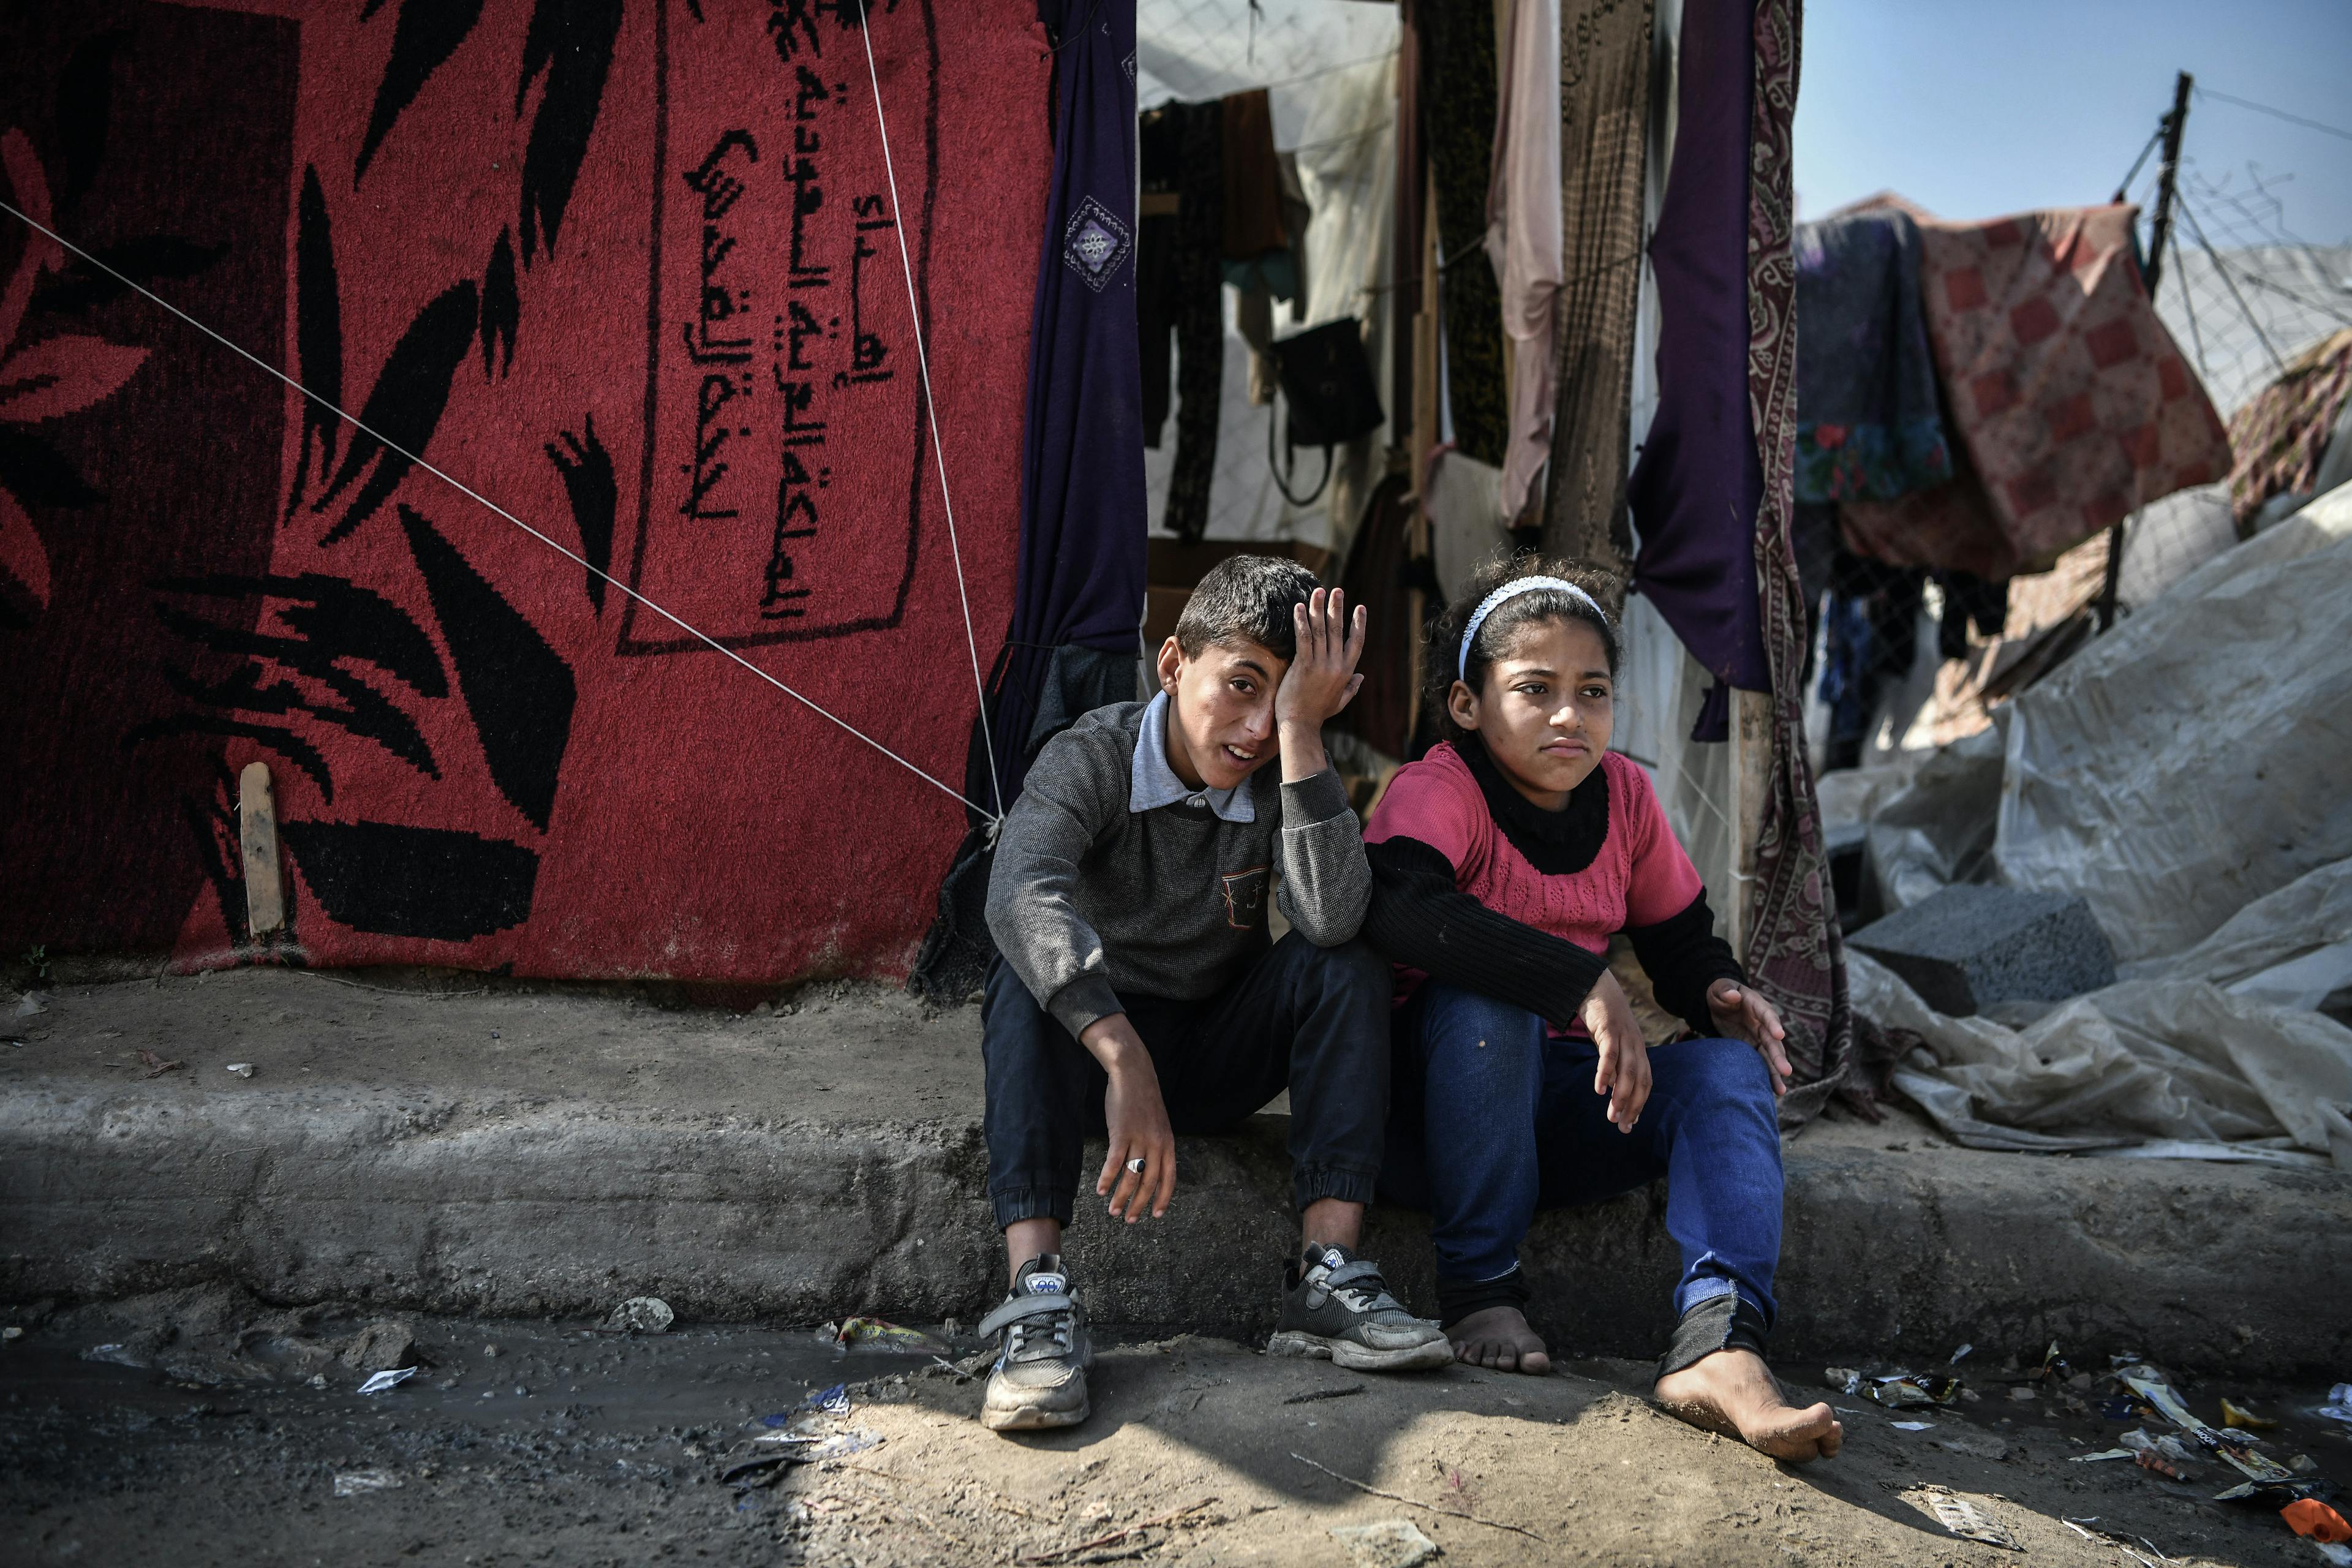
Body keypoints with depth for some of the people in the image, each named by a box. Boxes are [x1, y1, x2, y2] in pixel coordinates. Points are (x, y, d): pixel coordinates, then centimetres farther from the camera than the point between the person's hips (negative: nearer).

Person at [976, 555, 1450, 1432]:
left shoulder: (1279, 784, -9)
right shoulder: (1093, 758, -18)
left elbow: (1332, 919, -30)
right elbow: (1020, 892, -40)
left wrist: (1302, 731, -32)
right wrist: (1125, 1063, -53)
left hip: (1221, 1057, 3)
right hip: (1090, 1042, -2)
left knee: (1348, 964, -22)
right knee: (1027, 972, -33)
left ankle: (1328, 1273, -25)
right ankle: (1038, 1296, -39)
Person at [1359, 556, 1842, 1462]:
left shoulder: (1624, 795, 3)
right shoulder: (1436, 791, -17)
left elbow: (1682, 944, 14)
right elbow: (1397, 906, -40)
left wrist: (1718, 996, -11)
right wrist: (1584, 984, -43)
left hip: (1555, 1102, 6)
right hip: (1425, 1108, -5)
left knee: (1730, 1068, -16)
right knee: (1481, 1001, -34)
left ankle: (1717, 1342, -34)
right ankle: (1478, 1289, -19)